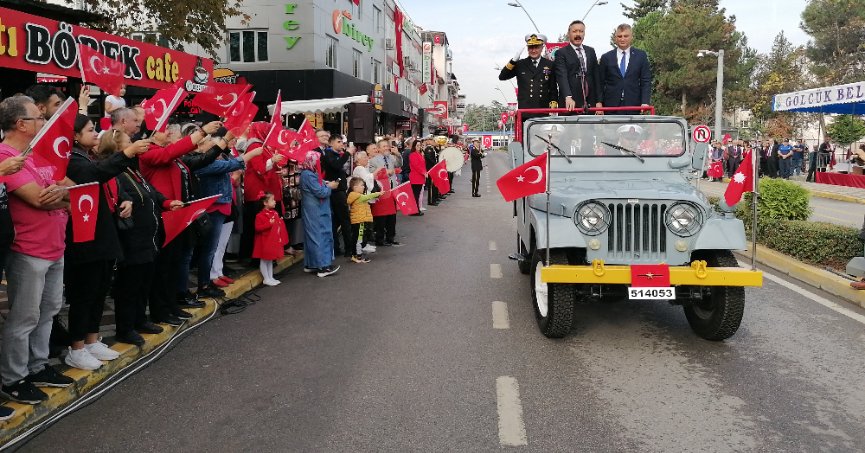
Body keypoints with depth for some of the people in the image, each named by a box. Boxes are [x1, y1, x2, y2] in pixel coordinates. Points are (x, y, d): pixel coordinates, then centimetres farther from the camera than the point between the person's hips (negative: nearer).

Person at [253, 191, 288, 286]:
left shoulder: (275, 213, 7)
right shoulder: (260, 215, -16)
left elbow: (279, 225, 21)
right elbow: (258, 228, -22)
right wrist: (269, 224, -28)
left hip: (274, 241, 8)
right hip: (265, 241, -8)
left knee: (270, 260, 16)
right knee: (264, 260, 3)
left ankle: (270, 278, 24)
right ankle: (266, 279, 10)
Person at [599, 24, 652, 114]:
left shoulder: (641, 56, 7)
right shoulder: (606, 57, 7)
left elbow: (646, 81, 4)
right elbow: (601, 83, 7)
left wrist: (645, 102, -9)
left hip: (633, 106, 0)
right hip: (611, 106, 0)